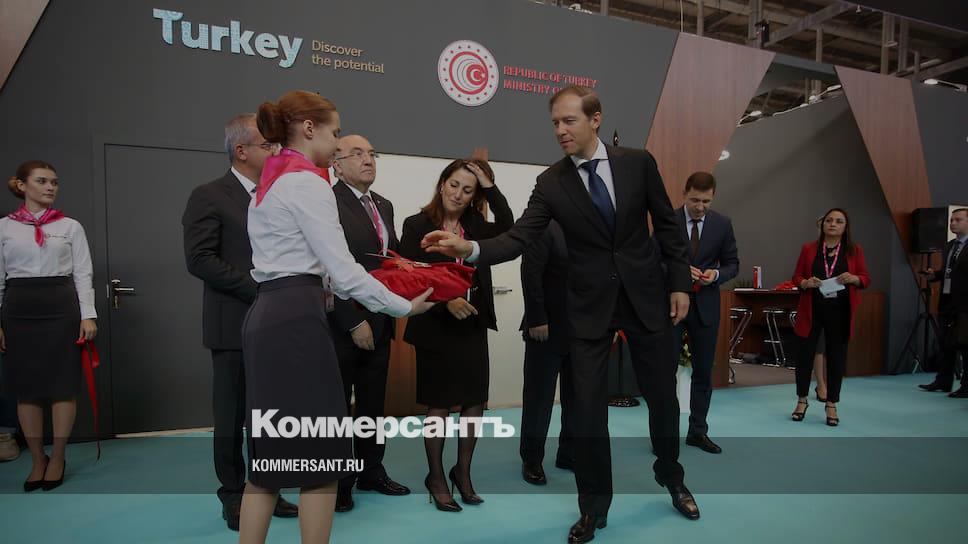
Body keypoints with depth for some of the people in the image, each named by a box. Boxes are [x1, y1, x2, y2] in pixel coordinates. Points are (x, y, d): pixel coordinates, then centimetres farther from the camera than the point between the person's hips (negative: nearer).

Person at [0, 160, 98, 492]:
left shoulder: (70, 226, 4)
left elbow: (83, 273, 1)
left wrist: (88, 314, -6)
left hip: (61, 307, -1)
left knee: (63, 385, 2)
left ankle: (57, 459, 16)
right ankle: (37, 460, 20)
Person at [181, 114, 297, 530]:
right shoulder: (209, 196, -5)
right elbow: (199, 259, -14)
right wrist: (258, 289, -18)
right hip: (235, 325, -5)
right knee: (232, 414, 6)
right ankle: (234, 495, 22)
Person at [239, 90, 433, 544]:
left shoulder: (271, 183, 18)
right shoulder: (307, 183, -10)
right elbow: (342, 269, -15)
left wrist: (365, 284, 15)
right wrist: (404, 306, -5)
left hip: (267, 318, 10)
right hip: (296, 321, -9)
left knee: (272, 457, 14)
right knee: (320, 457, 1)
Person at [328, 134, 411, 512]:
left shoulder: (384, 205, 14)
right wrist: (354, 322, -17)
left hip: (379, 321, 7)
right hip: (343, 323, -7)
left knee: (373, 402, 16)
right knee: (337, 404, 8)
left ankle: (371, 471, 31)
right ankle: (338, 480, 23)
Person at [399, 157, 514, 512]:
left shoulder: (477, 226, 6)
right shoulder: (417, 225, -4)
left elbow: (508, 228, -13)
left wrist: (490, 187, -12)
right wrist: (445, 301, -20)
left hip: (472, 326, 4)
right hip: (435, 327, -4)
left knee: (474, 402, 8)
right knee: (438, 405, 6)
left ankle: (462, 472, 27)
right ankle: (436, 478, 22)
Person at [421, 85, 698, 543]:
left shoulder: (638, 162, -3)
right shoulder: (551, 183, -5)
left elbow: (667, 225, 4)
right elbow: (518, 238, -15)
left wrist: (679, 283, 1)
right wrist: (470, 248, -32)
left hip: (647, 296, 1)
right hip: (590, 305, 0)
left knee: (663, 397, 15)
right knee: (587, 408, 2)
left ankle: (672, 479, 43)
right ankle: (593, 506, 22)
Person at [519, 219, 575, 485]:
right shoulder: (544, 227, -8)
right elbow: (530, 275, -15)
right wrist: (536, 320, -19)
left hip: (582, 331, 6)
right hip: (548, 329, -6)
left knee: (576, 396, 11)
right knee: (539, 396, 5)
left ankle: (569, 453, 25)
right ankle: (532, 459, 18)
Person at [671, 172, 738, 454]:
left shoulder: (722, 224, 2)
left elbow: (732, 264, 7)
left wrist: (716, 274, -15)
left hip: (705, 306, 3)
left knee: (703, 372, 10)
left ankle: (698, 432, 23)